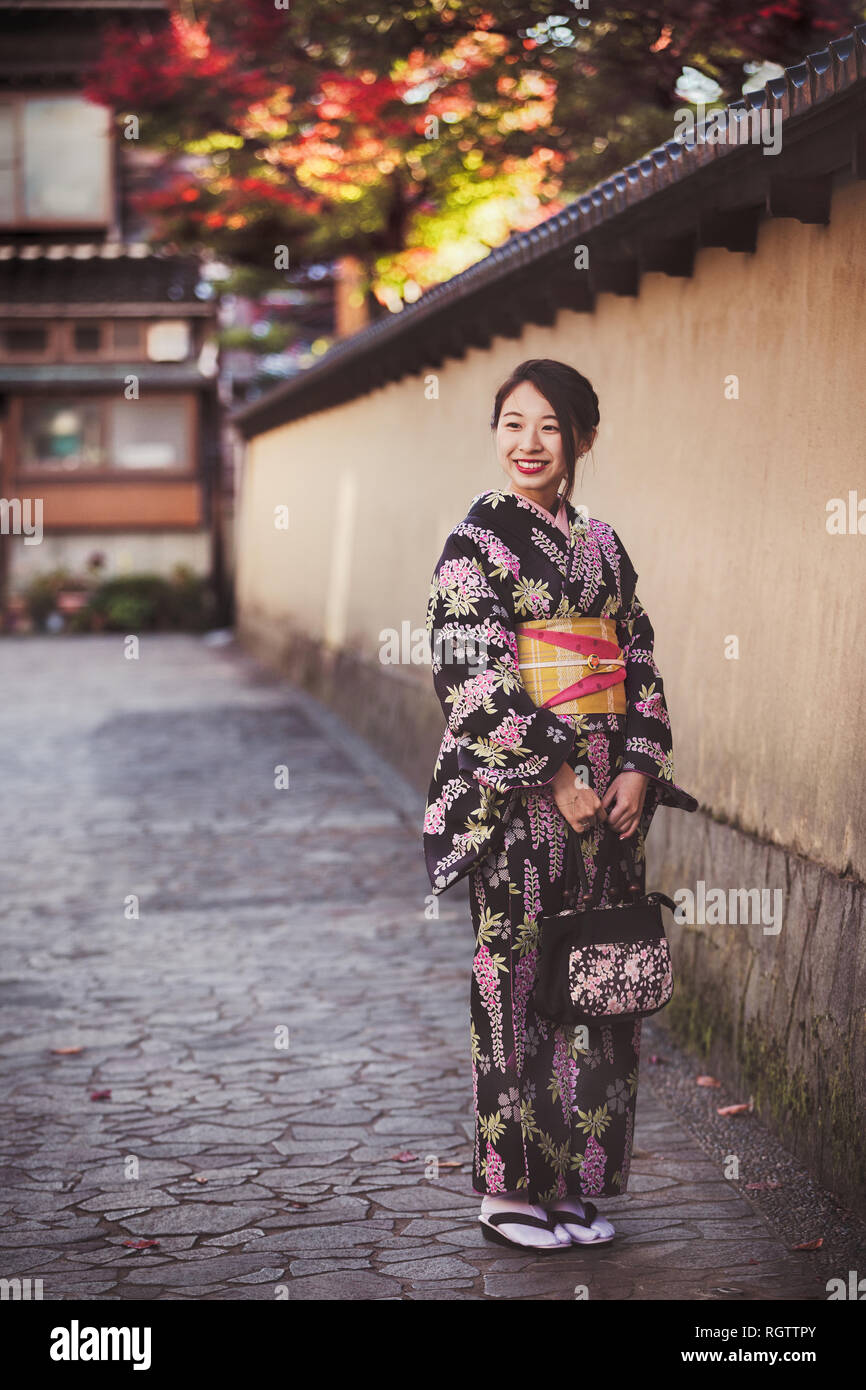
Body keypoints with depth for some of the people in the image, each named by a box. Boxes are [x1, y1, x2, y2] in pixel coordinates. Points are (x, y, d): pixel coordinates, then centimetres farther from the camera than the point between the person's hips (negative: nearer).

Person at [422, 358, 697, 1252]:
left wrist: (639, 769, -3)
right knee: (518, 976, -1)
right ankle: (509, 1187, 11)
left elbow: (642, 665, 11)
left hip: (605, 791, 6)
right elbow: (477, 678, -13)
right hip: (517, 800, -6)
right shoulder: (478, 541, -6)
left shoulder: (602, 546, 12)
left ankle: (573, 1179, 19)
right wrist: (556, 776, -16)